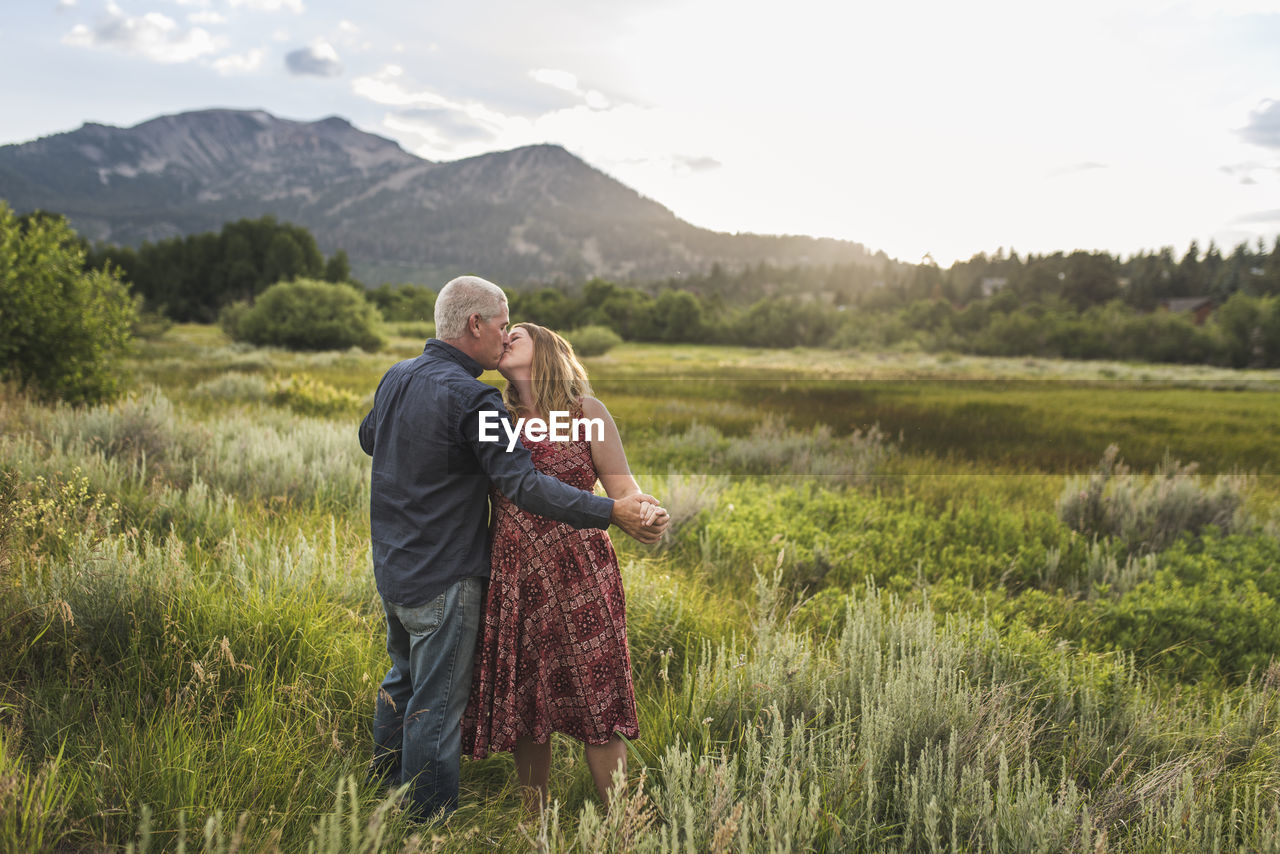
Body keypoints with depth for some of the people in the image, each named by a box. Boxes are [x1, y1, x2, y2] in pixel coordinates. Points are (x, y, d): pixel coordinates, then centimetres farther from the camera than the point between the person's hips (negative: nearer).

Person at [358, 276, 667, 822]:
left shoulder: (396, 377, 3)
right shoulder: (471, 398, -23)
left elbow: (368, 438, 23)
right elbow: (523, 484, -29)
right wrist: (610, 512, -31)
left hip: (391, 568, 9)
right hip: (442, 578, -9)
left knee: (403, 680, 26)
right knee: (436, 703, 3)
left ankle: (383, 787, 44)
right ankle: (429, 822, 16)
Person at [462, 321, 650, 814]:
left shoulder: (585, 410, 3)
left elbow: (623, 488, 0)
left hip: (577, 574, -3)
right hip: (512, 578, 4)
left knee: (593, 706, -1)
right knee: (522, 709, 8)